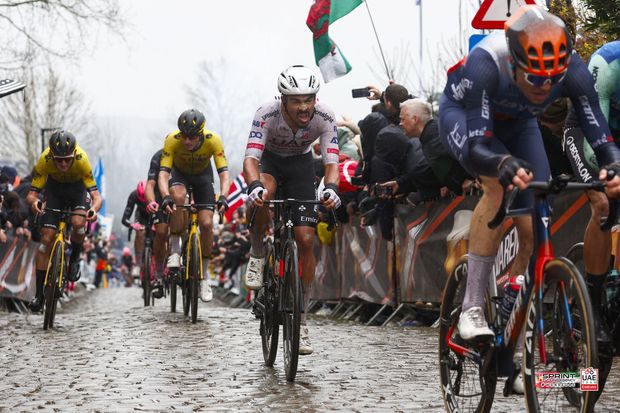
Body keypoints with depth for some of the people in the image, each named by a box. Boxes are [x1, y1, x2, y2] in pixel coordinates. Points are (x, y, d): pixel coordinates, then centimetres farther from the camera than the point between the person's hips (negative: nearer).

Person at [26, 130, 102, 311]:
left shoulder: (81, 160, -37)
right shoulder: (44, 160, -34)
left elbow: (96, 195, -38)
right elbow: (32, 194, -31)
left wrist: (94, 209, -60)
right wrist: (33, 202, -55)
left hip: (78, 187, -1)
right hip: (54, 187, 1)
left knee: (78, 223, -31)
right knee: (46, 238, -8)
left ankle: (74, 258, 1)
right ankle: (39, 294, -2)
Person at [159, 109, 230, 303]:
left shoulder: (213, 141, -33)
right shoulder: (172, 140, -33)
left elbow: (224, 173, -36)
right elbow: (163, 173, -37)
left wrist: (223, 197, -54)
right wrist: (165, 197, -55)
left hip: (202, 176, 1)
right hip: (179, 173, -1)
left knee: (206, 224, -14)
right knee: (178, 196, -36)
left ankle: (203, 275, 4)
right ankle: (175, 248, -19)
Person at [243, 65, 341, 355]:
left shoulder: (324, 118, -28)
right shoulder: (267, 114, -33)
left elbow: (331, 161, -30)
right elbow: (250, 159, -40)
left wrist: (330, 188, -52)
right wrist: (255, 186, -61)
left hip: (301, 164, 2)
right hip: (269, 160, -1)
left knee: (306, 240, -10)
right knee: (261, 194, -40)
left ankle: (301, 321, -1)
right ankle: (257, 256, -13)